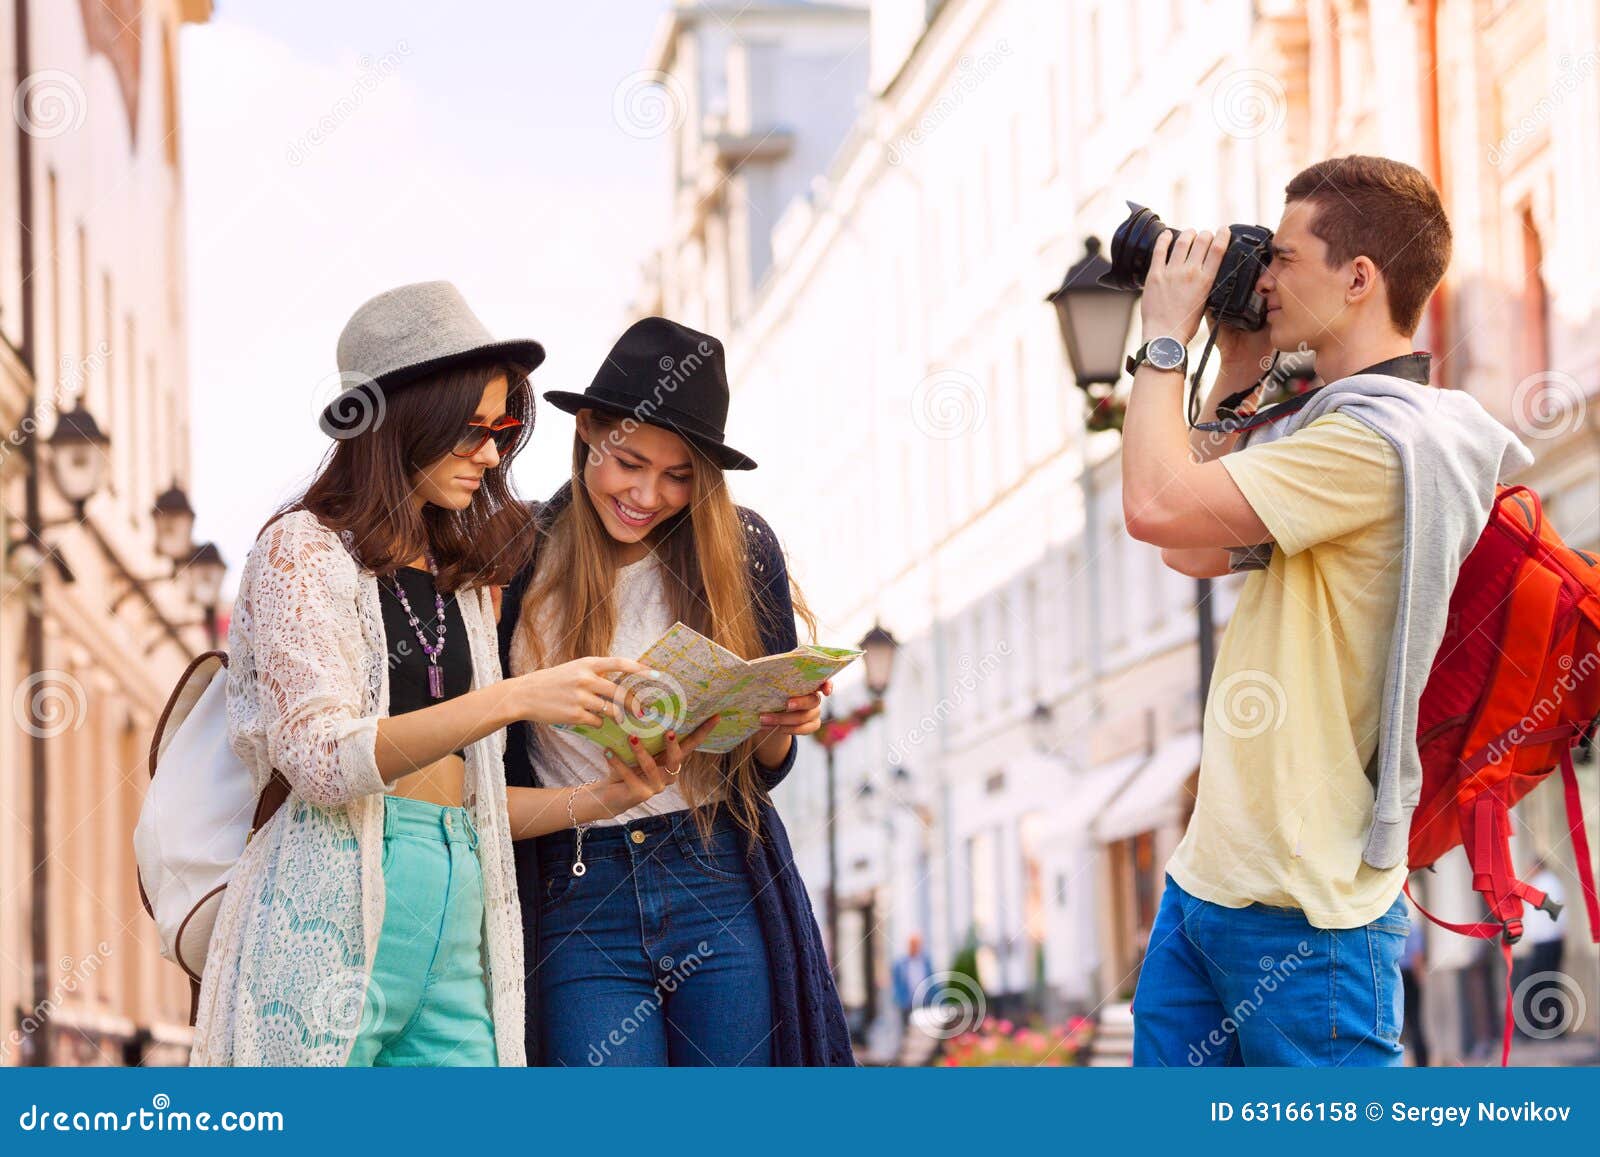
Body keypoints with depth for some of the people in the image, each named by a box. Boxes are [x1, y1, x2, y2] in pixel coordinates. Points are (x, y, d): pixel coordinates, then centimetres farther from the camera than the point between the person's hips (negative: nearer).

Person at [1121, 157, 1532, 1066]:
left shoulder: (1381, 439, -18)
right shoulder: (1325, 427, 14)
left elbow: (1158, 507, -24)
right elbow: (1195, 553, 20)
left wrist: (1167, 336, -10)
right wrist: (1238, 375, 15)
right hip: (1213, 876, 10)